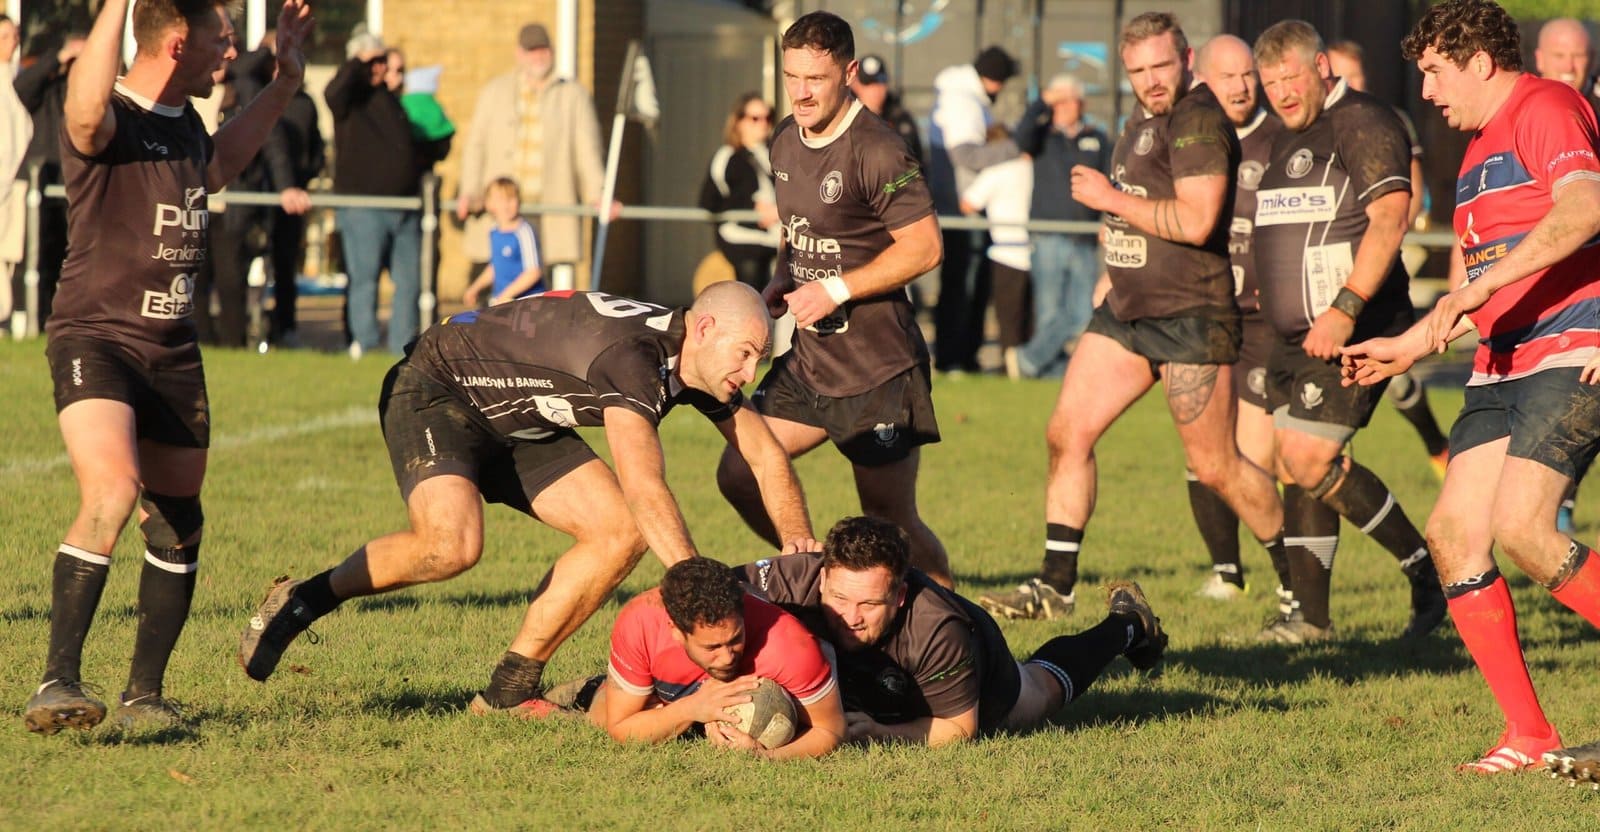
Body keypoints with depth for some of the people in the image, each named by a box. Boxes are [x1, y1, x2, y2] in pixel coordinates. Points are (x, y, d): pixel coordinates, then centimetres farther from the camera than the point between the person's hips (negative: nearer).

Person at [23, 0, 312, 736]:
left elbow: (215, 165, 37)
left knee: (177, 523, 9)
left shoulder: (183, 122, 12)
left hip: (172, 348, 8)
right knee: (112, 493, -28)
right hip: (95, 338, -8)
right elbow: (86, 106, -42)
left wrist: (285, 79, 34)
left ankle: (144, 694, 23)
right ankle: (58, 681, -26)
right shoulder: (107, 120, -14)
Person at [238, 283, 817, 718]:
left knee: (620, 534, -5)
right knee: (451, 546, -33)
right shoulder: (631, 353, -34)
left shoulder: (700, 368, -5)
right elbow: (643, 484, -43)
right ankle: (304, 600, -11)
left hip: (519, 427, 9)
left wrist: (801, 545, -11)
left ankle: (508, 690, 1)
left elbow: (765, 457, 5)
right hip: (436, 391, -9)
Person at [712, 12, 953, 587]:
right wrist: (781, 284, 5)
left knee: (889, 523, -2)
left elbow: (923, 247, -18)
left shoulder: (876, 152, -18)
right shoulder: (786, 142, 8)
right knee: (738, 476, 5)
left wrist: (835, 290, -19)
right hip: (807, 360, 8)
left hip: (878, 369, -8)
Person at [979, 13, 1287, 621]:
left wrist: (1112, 199, -16)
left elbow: (1197, 221, -24)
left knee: (1215, 467, -2)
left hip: (1190, 317, -9)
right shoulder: (1139, 126, 16)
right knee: (1067, 434, 1)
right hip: (1125, 313, 9)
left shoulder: (1198, 120, -14)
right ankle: (1056, 584, 7)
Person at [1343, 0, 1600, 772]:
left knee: (1520, 525, -23)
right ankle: (1527, 736, 3)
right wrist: (1410, 345, 31)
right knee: (1453, 533, -1)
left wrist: (1485, 283, -31)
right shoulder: (1477, 150, 23)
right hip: (1504, 363, 10)